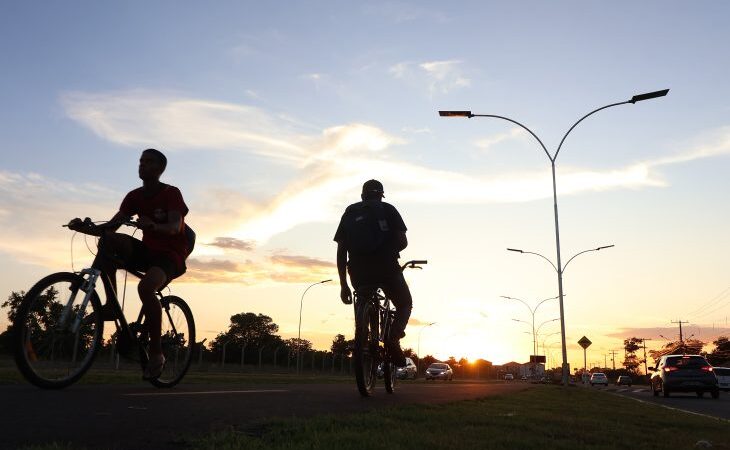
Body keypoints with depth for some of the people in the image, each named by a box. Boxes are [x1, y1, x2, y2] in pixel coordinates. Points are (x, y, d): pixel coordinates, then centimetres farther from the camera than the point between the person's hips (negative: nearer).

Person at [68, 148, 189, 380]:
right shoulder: (135, 196, 5)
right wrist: (85, 227, -20)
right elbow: (110, 227, -1)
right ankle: (111, 304, -16)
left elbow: (174, 227, -27)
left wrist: (152, 225, -48)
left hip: (170, 255, -6)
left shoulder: (171, 193, -10)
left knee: (145, 287, -35)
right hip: (147, 251, 6)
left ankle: (156, 353, -21)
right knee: (108, 239, -21)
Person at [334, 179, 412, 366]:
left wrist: (343, 285, 12)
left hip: (358, 272, 3)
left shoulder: (350, 213, 17)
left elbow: (341, 251, 9)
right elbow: (402, 241, 0)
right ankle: (393, 337, -9)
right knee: (405, 304, 18)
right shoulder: (387, 209, 10)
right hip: (386, 267, -3)